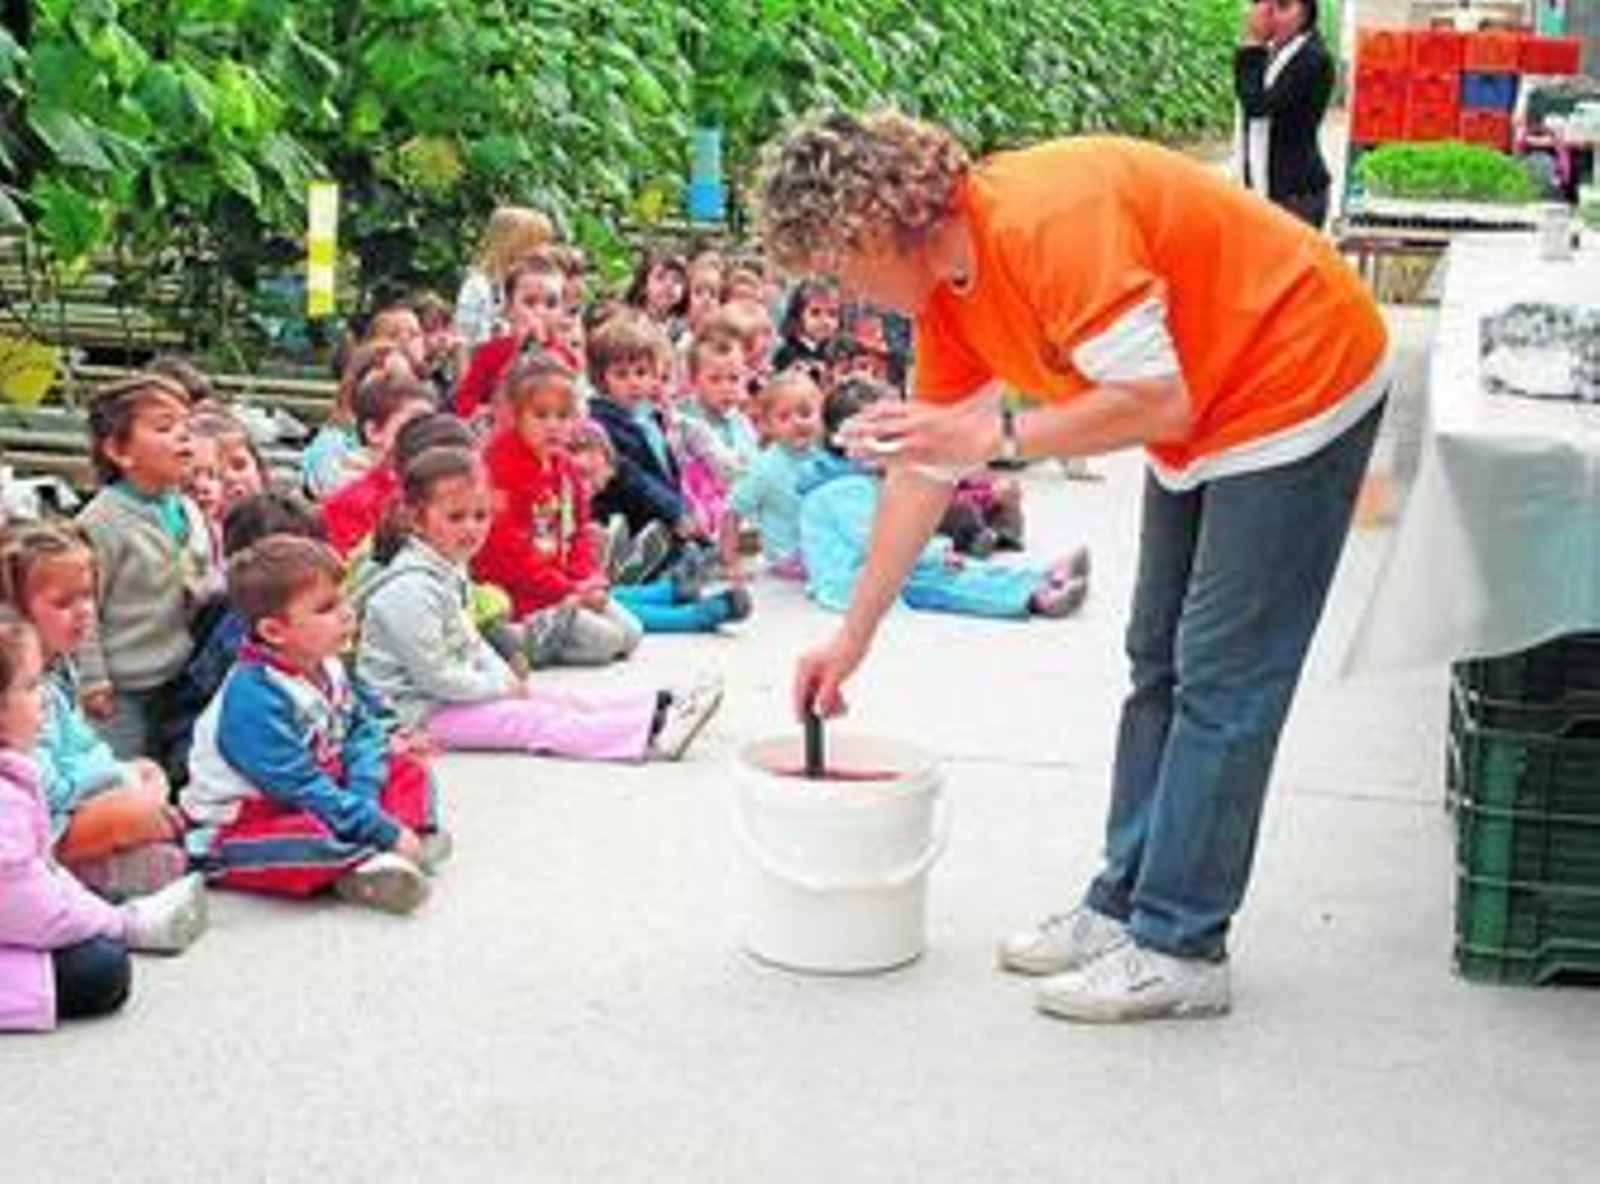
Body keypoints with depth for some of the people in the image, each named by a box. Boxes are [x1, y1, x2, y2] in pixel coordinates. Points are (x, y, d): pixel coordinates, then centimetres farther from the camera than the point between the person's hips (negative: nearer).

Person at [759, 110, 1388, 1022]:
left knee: (1223, 680, -7)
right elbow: (925, 466, 8)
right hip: (1206, 416, 10)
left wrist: (996, 434, -25)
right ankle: (1125, 905, 22)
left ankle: (1179, 947, -1)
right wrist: (853, 637, 11)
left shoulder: (1045, 222, -30)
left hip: (1300, 383, -10)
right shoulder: (942, 283, -1)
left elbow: (1160, 402, -30)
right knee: (1158, 664, 13)